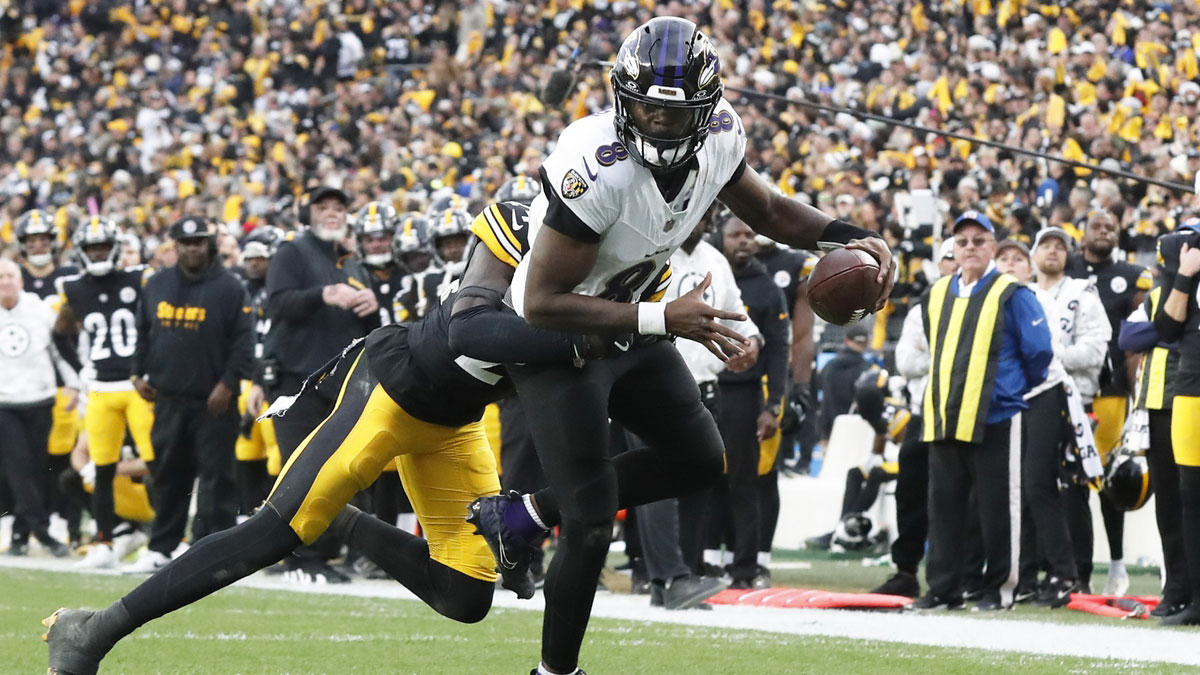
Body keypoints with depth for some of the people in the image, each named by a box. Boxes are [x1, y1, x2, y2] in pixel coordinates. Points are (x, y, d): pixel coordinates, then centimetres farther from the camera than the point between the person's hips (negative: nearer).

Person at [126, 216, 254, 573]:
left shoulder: (228, 288, -6)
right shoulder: (157, 286, 9)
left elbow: (243, 341, -8)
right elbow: (143, 334, 19)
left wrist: (228, 383, -15)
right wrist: (140, 373, 9)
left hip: (213, 401, -5)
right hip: (168, 398, 5)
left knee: (215, 476, -4)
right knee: (167, 476, 12)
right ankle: (160, 548, 20)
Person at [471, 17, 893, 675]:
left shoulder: (718, 136, -14)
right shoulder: (598, 170, -36)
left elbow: (767, 210, 7)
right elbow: (543, 302, -32)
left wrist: (849, 238, -11)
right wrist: (663, 319, -36)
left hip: (626, 324, 8)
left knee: (698, 460, 16)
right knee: (592, 527, -9)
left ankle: (523, 513, 22)